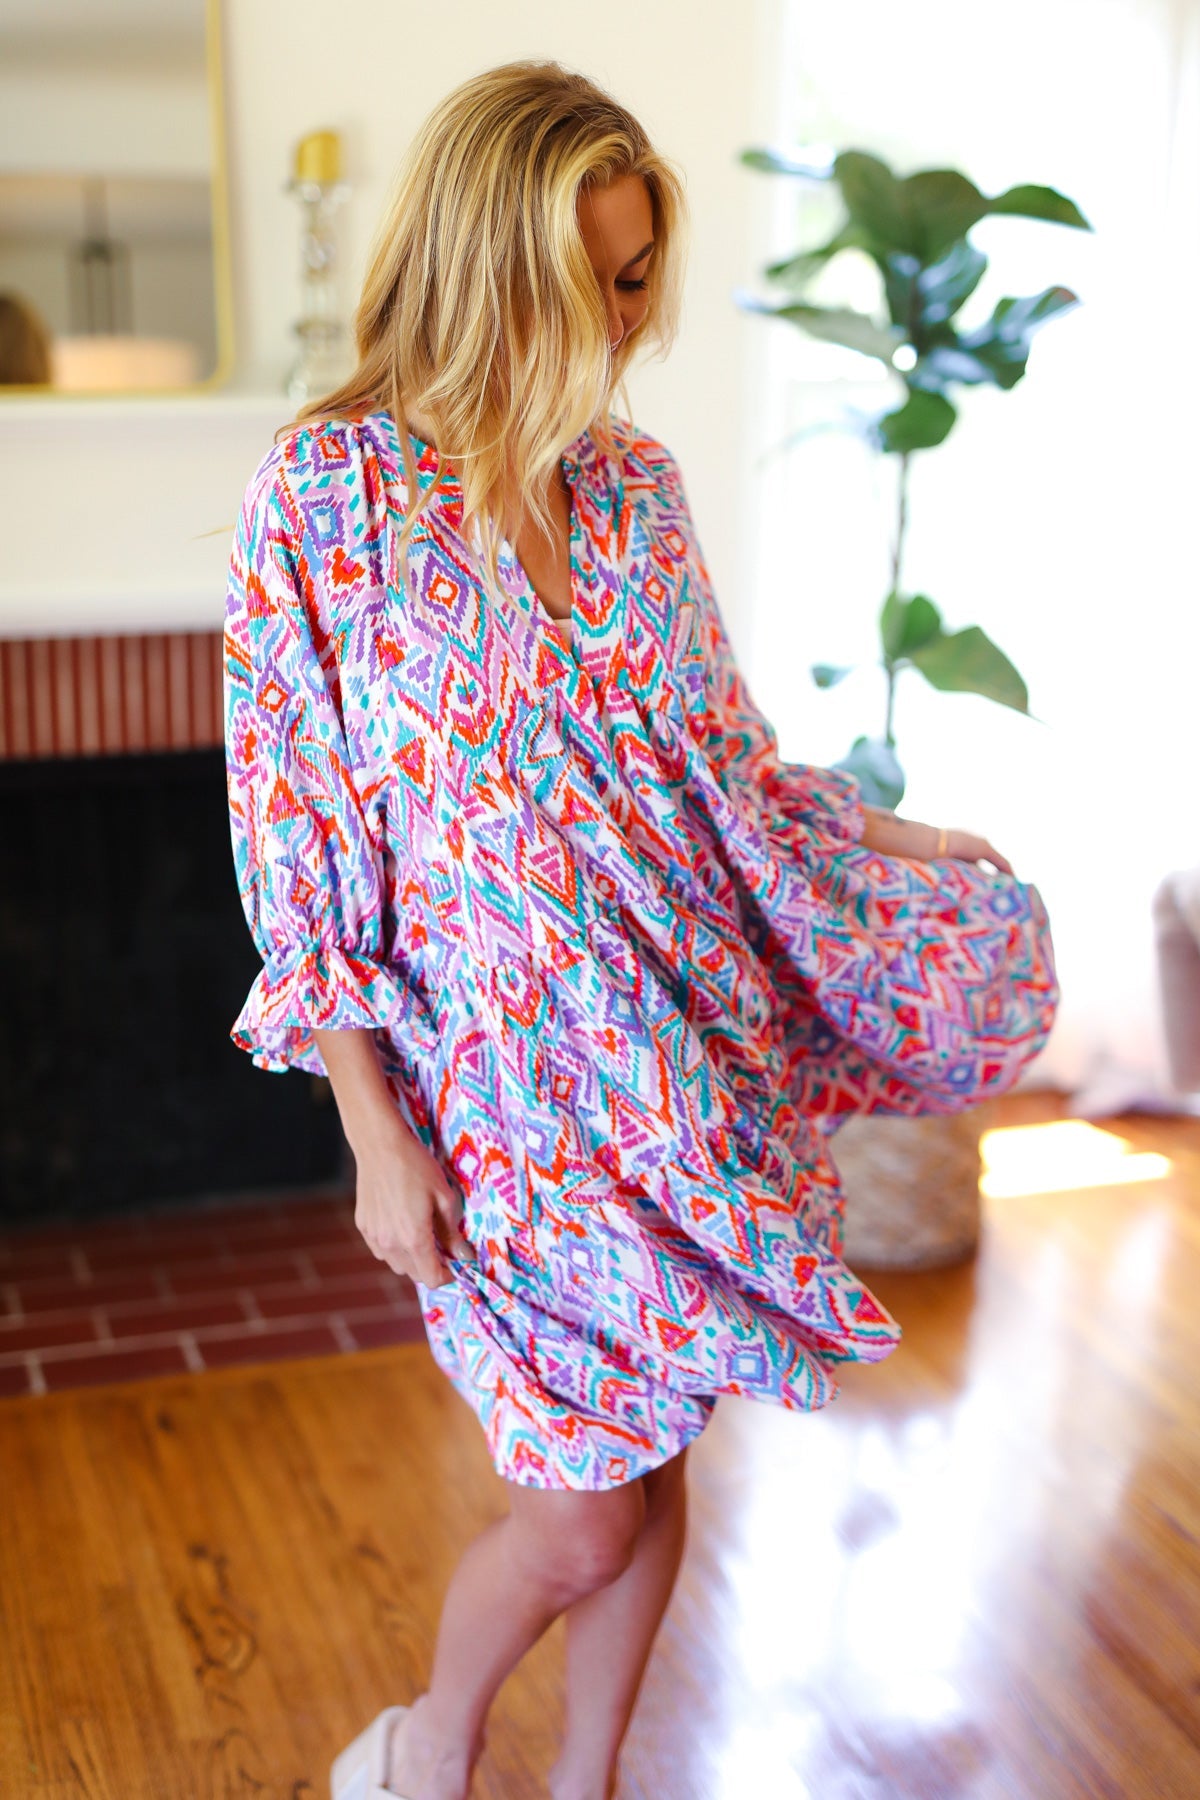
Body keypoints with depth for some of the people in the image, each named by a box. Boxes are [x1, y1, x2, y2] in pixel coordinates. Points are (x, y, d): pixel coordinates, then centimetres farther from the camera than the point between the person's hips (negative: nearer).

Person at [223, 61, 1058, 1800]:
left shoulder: (635, 480, 4)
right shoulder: (326, 493, -12)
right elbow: (294, 828, -11)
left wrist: (917, 848, 10)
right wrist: (377, 1138, -12)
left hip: (693, 1051, 5)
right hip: (510, 1083, -5)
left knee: (655, 1462, 16)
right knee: (585, 1514, 2)